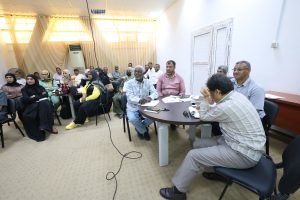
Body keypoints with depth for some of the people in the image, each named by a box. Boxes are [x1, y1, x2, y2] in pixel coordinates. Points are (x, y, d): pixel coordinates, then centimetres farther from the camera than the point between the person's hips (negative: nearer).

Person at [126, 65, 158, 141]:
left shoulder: (148, 82, 5)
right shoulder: (129, 83, -4)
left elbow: (155, 92, -3)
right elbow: (130, 96, -17)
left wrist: (150, 97, -28)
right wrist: (139, 100, -39)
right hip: (133, 107, -2)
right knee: (132, 119, -31)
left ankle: (139, 128, 5)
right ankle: (144, 131, 1)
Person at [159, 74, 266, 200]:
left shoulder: (226, 106, -28)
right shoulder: (236, 95, 1)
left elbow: (204, 117, -10)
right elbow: (218, 111, 20)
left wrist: (206, 98, -5)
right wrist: (205, 107, 10)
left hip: (244, 154, -9)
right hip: (245, 144, 9)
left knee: (193, 155, -12)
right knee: (199, 144, 9)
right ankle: (213, 171, 33)